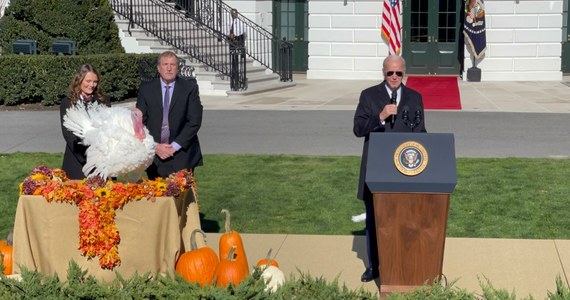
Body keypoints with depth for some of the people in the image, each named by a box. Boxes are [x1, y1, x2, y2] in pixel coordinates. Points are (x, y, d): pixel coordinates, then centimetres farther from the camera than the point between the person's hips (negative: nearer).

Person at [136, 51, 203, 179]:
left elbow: (195, 121, -4)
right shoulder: (146, 89, 7)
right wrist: (155, 146, -8)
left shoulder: (190, 88, 2)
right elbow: (141, 122, 4)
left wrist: (175, 146, -10)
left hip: (182, 155, -1)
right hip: (154, 155, 1)